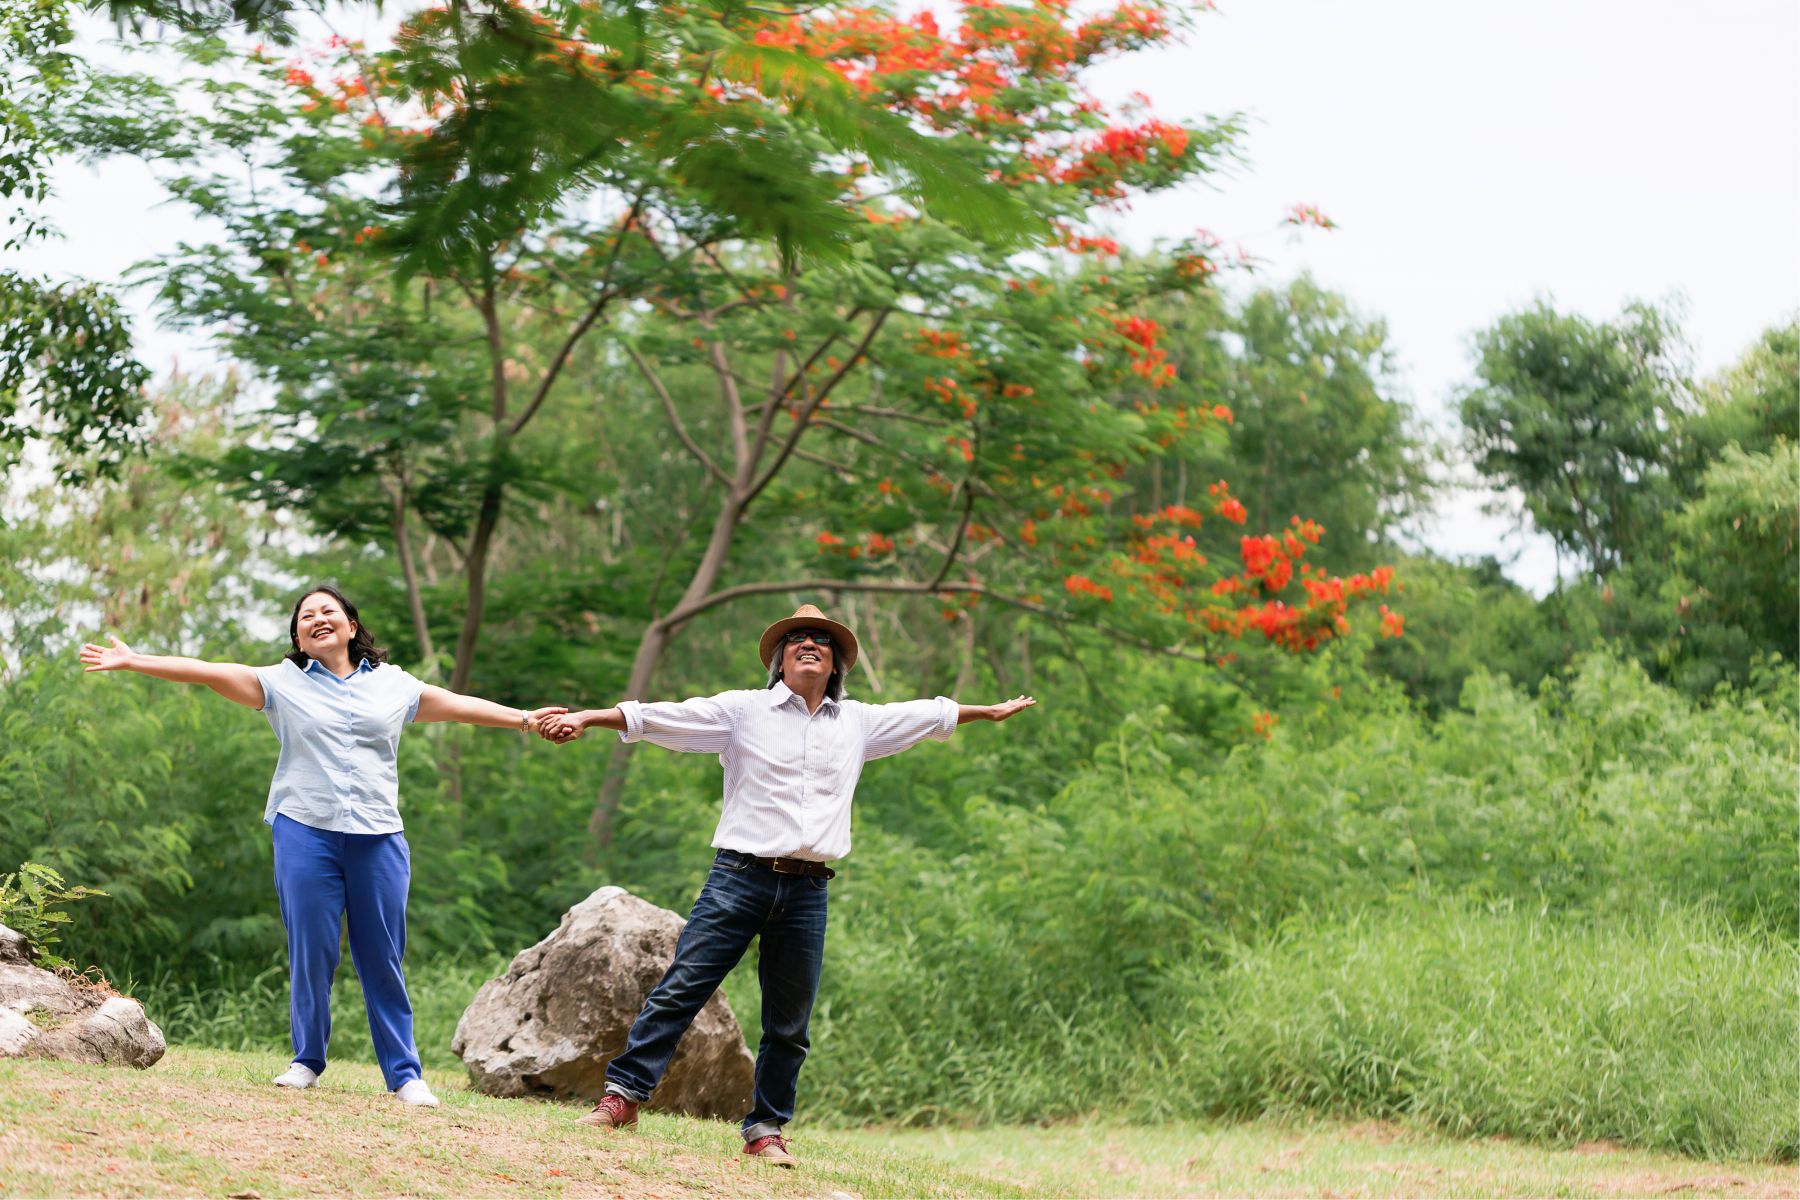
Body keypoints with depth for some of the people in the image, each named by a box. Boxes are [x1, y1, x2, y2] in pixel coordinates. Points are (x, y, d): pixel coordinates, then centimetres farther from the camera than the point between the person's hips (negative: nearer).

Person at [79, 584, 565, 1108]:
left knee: (383, 960, 1)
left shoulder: (393, 684, 15)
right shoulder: (282, 682, 9)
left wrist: (524, 718, 20)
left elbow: (457, 705, 21)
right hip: (305, 833, -1)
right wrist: (133, 661, -3)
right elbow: (208, 672, 4)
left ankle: (404, 1074, 5)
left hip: (378, 838, 1)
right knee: (311, 953, -1)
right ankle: (307, 1061, 14)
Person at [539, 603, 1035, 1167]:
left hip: (807, 893, 3)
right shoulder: (743, 709, 5)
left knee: (789, 1026, 6)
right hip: (741, 877, -3)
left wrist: (992, 712, 41)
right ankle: (624, 1093, -6)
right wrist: (585, 718, -12)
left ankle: (766, 1130, 15)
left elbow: (930, 714, 31)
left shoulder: (859, 722, 17)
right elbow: (660, 716, -2)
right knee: (679, 989, -10)